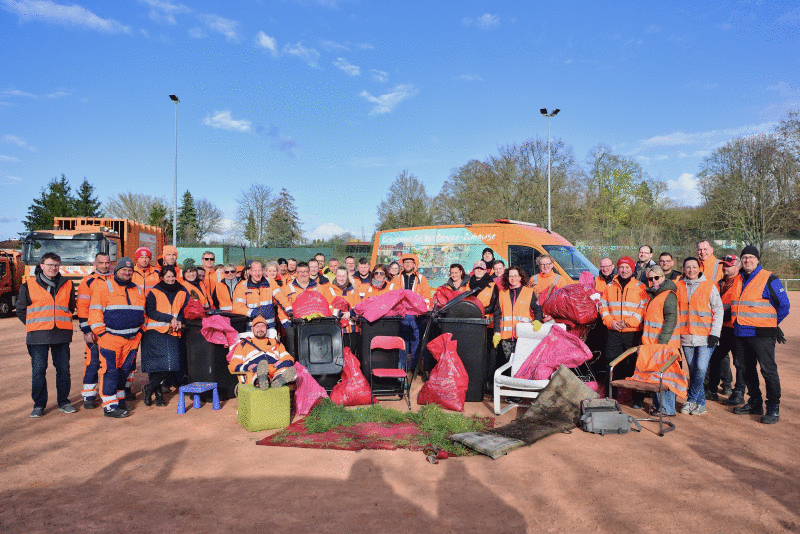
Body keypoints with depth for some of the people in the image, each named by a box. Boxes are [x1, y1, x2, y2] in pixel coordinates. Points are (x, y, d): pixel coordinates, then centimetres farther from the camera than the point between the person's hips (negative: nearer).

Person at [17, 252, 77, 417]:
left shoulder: (67, 285, 9)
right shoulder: (29, 285, 3)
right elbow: (21, 310, 9)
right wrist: (34, 325, 7)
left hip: (62, 335, 2)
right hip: (38, 336, -2)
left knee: (63, 369, 5)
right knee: (38, 370, 0)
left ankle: (63, 401, 17)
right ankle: (39, 405, 12)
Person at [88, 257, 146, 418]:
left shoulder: (138, 290, 17)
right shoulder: (105, 287, -1)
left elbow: (142, 313, 24)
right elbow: (95, 311, -6)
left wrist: (140, 330, 16)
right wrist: (101, 332, -11)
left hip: (132, 339, 6)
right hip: (111, 338, -6)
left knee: (124, 371, 13)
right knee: (110, 372, -5)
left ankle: (119, 400, 26)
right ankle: (110, 406, 0)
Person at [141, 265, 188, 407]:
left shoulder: (182, 293, 14)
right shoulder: (154, 292, 6)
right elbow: (150, 312, -5)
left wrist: (179, 321, -10)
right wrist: (170, 318, -14)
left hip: (173, 333, 3)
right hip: (155, 332, -3)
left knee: (171, 364, -8)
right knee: (156, 363, -12)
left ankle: (149, 388, 9)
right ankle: (158, 393, 4)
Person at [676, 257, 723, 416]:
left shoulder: (709, 286, 1)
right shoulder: (678, 286, 9)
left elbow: (718, 310, 1)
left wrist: (715, 333, -7)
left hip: (705, 336, -3)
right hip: (686, 336, 3)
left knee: (701, 368, -14)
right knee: (693, 370, 7)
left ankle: (691, 400, 1)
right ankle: (700, 403, 18)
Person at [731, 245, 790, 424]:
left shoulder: (769, 279, -5)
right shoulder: (738, 280, 13)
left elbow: (784, 305, -1)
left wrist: (772, 323, 5)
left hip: (761, 335, -6)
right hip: (740, 334, 6)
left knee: (768, 370, -3)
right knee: (747, 370, 13)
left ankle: (773, 409, 5)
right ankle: (755, 403, 26)